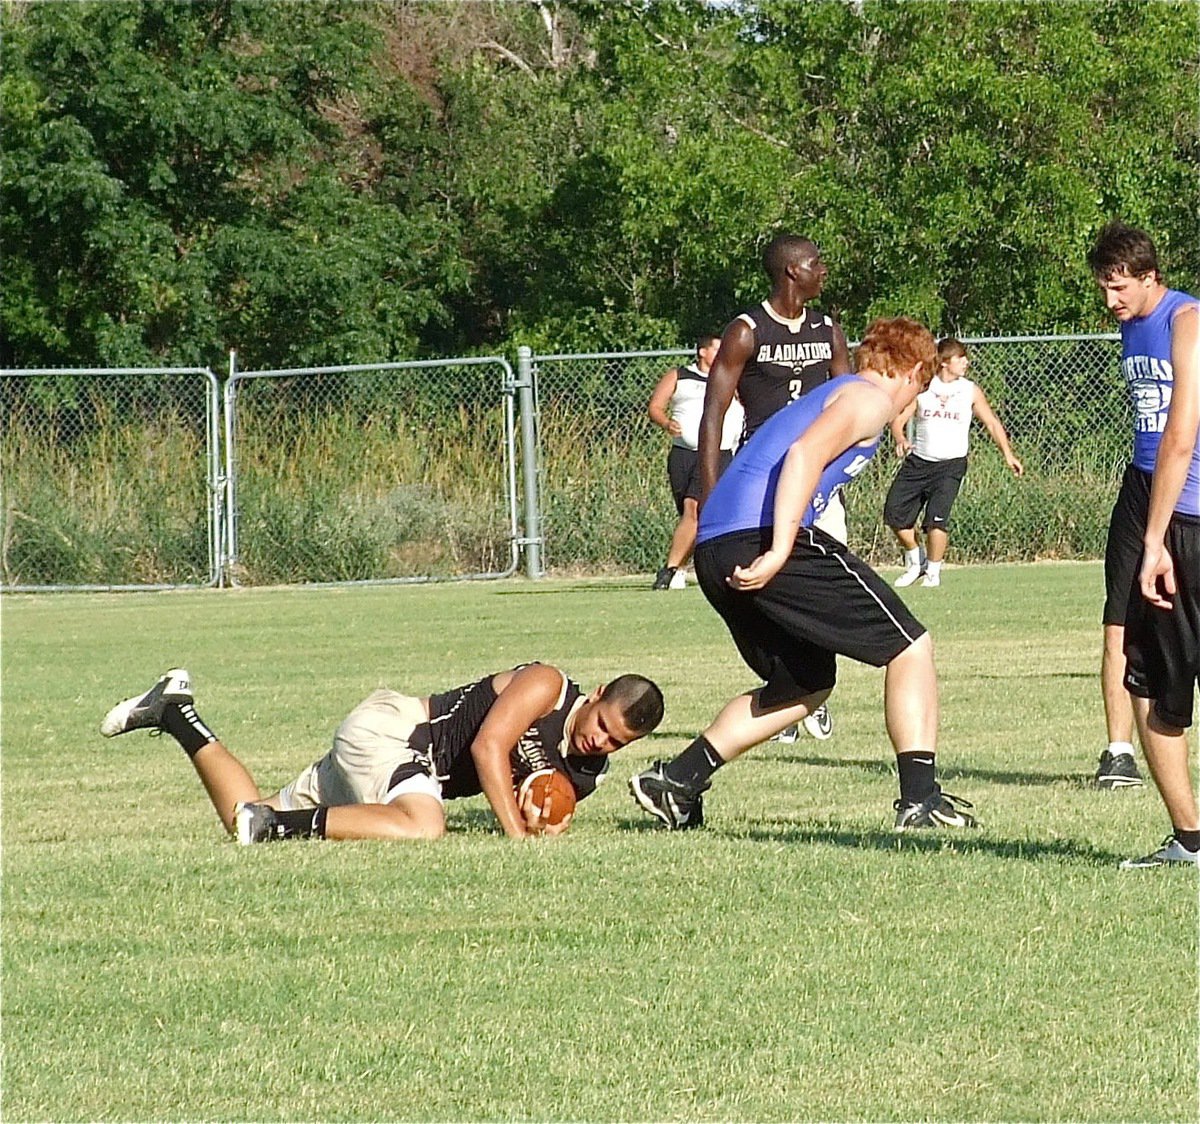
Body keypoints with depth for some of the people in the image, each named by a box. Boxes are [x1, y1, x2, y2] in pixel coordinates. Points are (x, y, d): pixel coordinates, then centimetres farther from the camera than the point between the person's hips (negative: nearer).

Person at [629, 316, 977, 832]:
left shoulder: (827, 396, 32)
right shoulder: (870, 399, 3)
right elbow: (804, 454, -14)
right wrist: (780, 552, -22)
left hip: (713, 550, 9)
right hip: (763, 537, -9)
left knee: (805, 683, 24)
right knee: (910, 645, -1)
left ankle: (675, 781, 17)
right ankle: (921, 798, -9)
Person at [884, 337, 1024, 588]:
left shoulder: (971, 391, 4)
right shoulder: (921, 389, 3)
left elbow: (992, 423, 9)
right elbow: (899, 420, 2)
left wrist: (1008, 455, -1)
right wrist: (901, 440, -20)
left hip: (951, 464, -2)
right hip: (918, 461, 2)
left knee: (937, 517, -17)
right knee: (894, 512, -4)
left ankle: (933, 570, 0)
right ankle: (915, 558, 20)